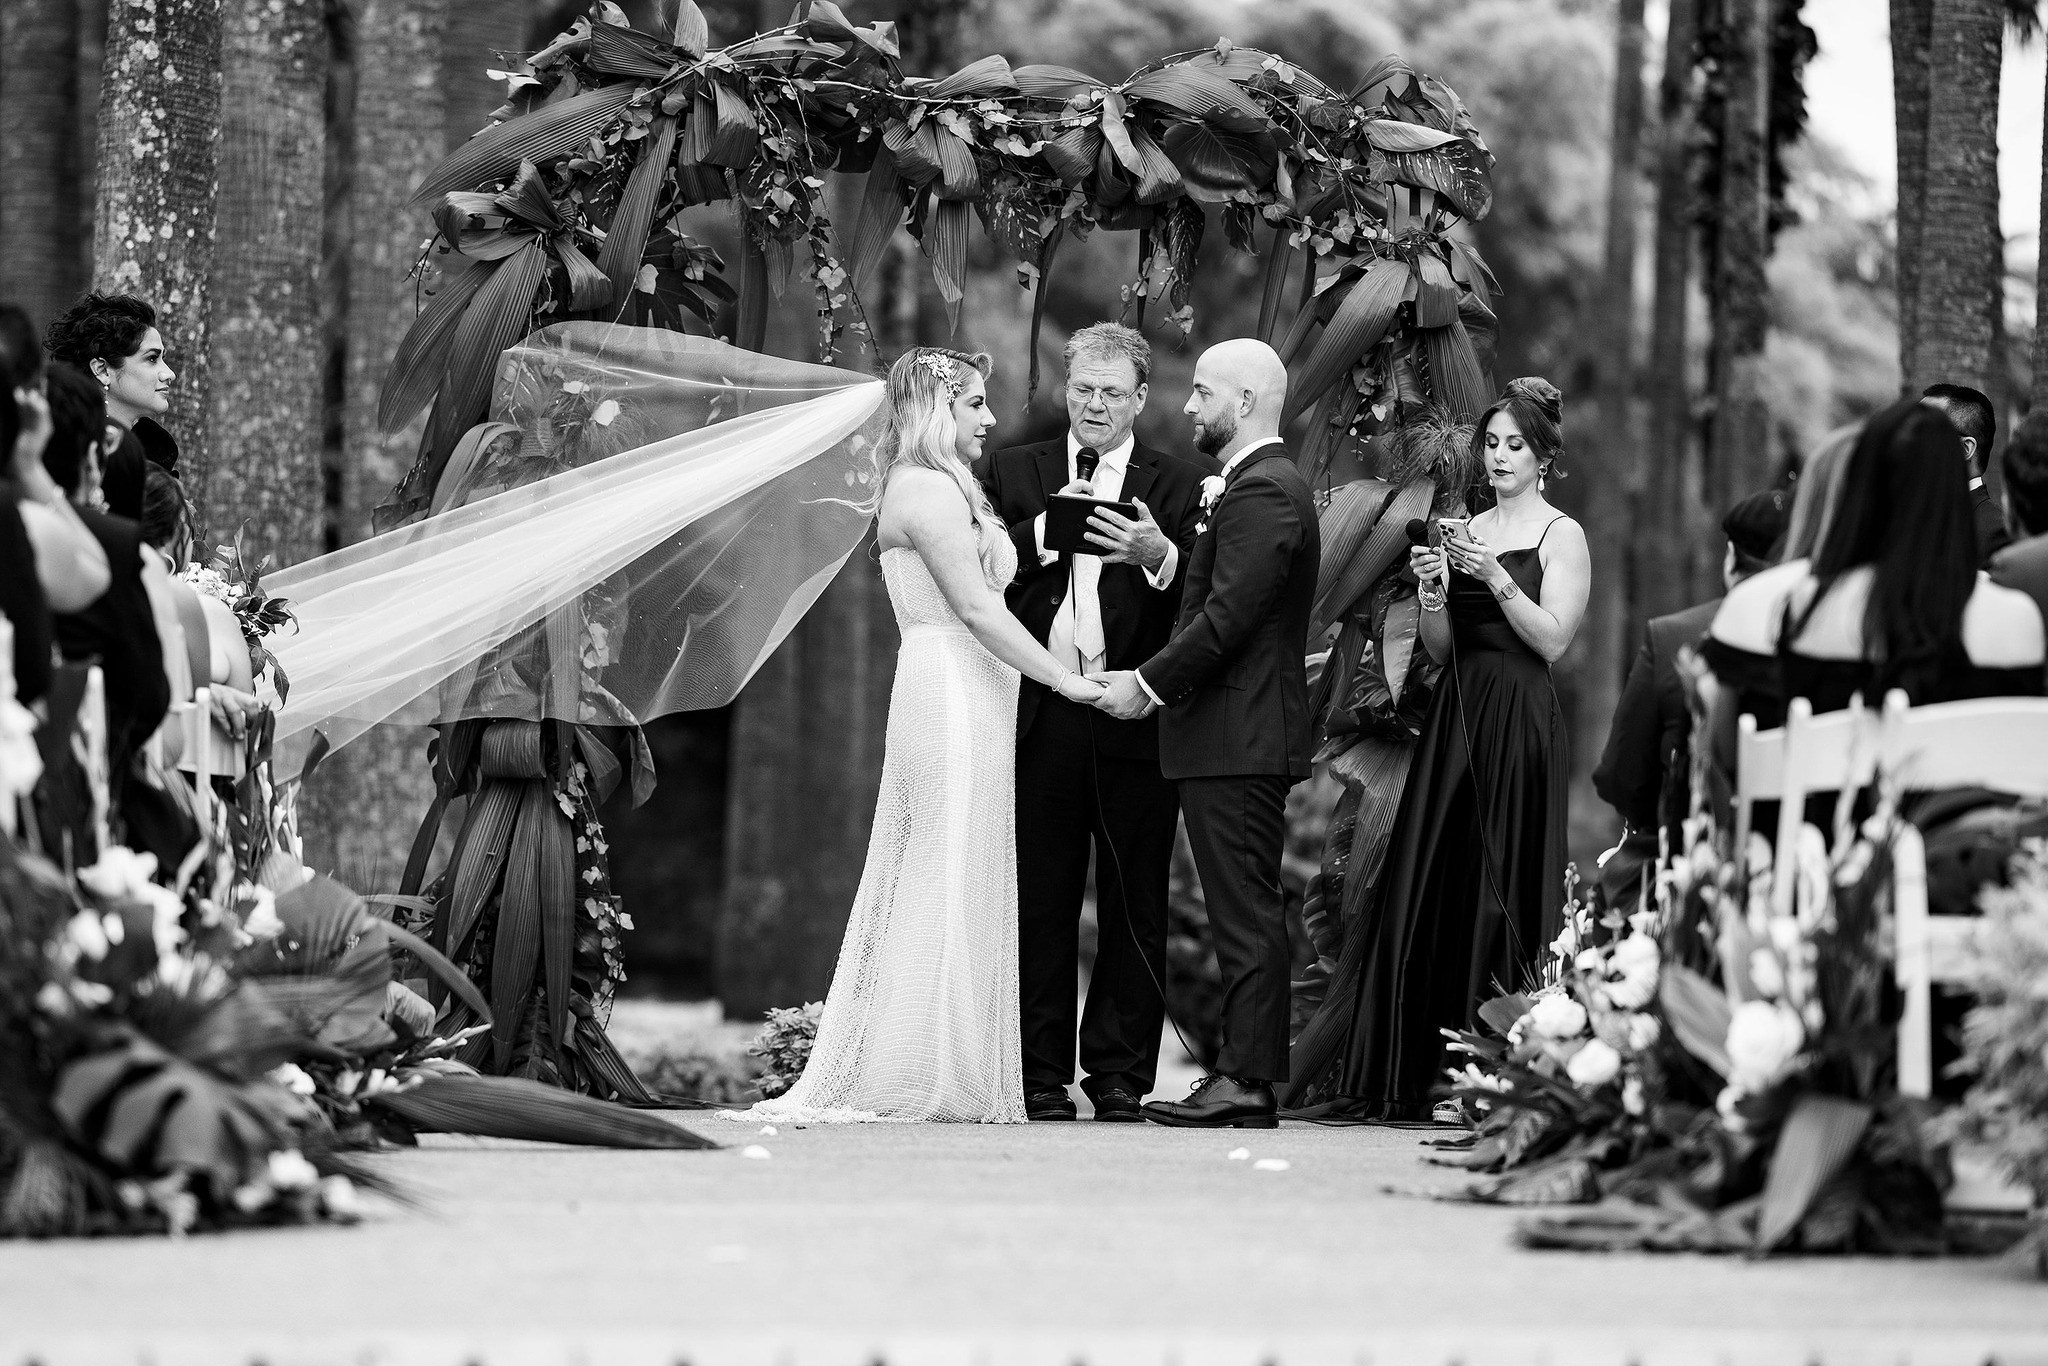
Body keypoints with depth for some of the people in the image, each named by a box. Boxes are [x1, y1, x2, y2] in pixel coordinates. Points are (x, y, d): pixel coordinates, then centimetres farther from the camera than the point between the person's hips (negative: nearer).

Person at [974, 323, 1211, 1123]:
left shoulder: (1179, 487, 7)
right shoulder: (1010, 475, 12)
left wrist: (1160, 556, -23)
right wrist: (1045, 533, -13)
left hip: (1135, 721, -1)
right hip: (1040, 719, 1)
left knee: (1134, 912, 2)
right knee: (1039, 907, 3)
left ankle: (1120, 1079, 9)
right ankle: (1042, 1079, 9)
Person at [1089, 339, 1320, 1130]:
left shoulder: (1261, 494, -15)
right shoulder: (1263, 486, 20)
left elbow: (1229, 615, -21)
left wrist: (1149, 682, -15)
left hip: (1238, 738, -11)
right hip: (1239, 737, 11)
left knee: (1246, 913, -9)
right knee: (1247, 914, 10)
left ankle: (1246, 1082, -9)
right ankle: (1245, 1072, 13)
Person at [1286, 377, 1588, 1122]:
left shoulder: (1560, 535, 0)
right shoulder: (1467, 532, 15)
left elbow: (1553, 639, -11)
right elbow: (1440, 648, 13)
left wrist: (1493, 576, -18)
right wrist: (1433, 591, -5)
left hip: (1518, 720, -6)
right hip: (1455, 717, 6)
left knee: (1497, 892, -6)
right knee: (1428, 888, 2)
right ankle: (1407, 1076, 5)